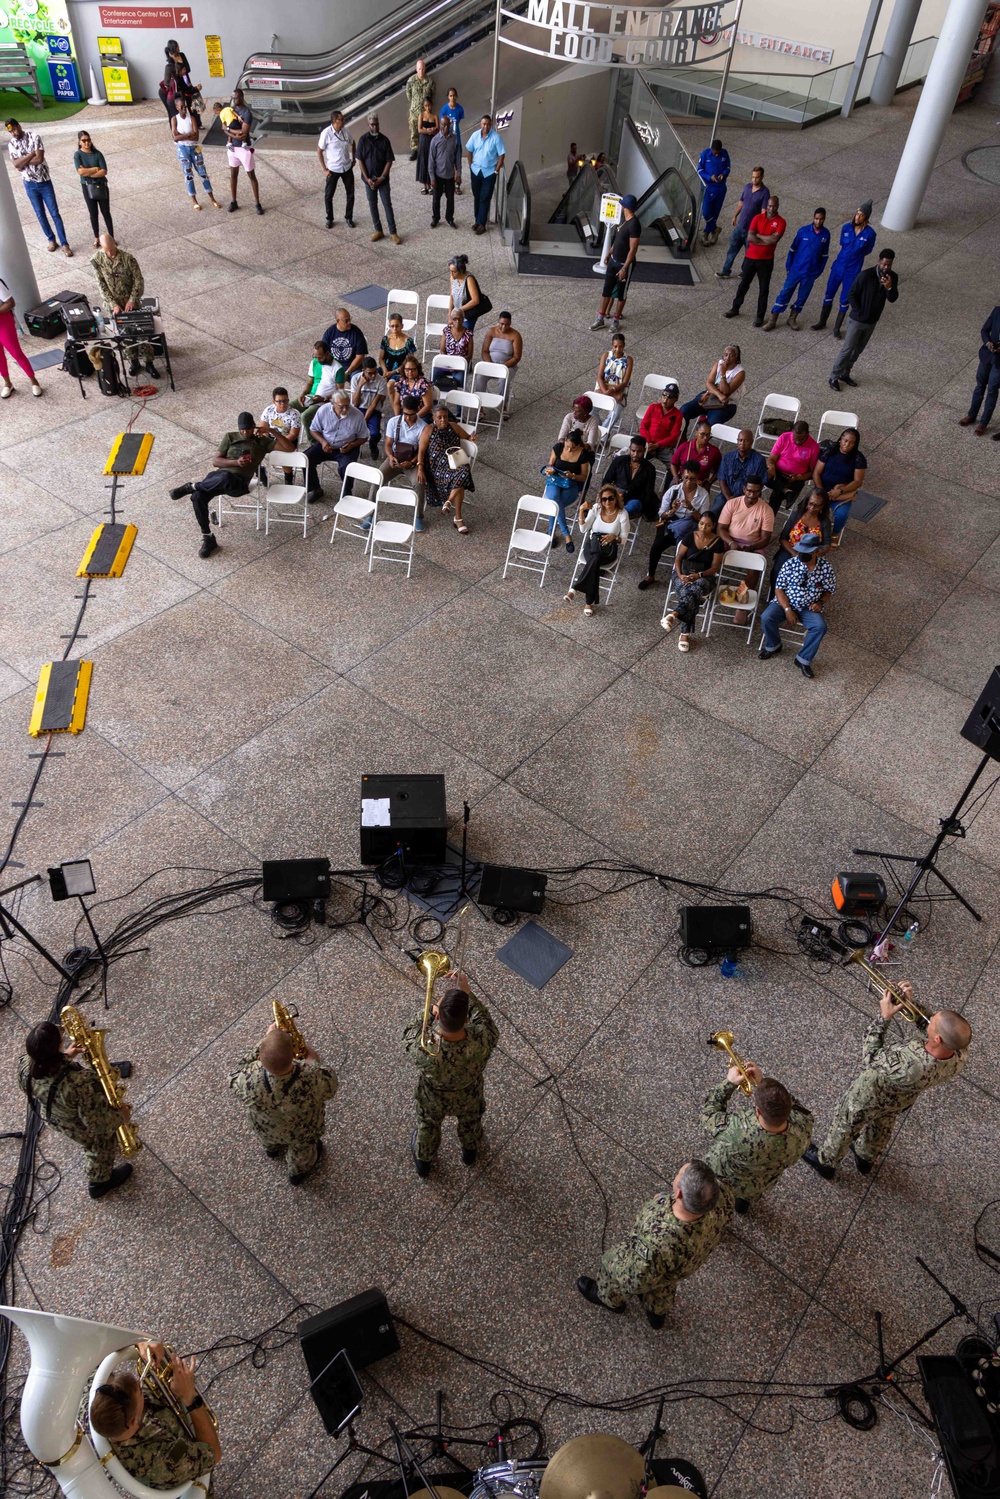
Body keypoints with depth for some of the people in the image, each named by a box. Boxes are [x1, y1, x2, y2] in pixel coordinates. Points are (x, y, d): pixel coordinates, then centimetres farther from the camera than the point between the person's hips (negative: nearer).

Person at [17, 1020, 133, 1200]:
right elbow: (97, 1123, -34)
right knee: (99, 1151, 30)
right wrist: (120, 1113, -14)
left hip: (53, 1117, 6)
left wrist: (66, 1057, -4)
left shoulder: (25, 1066, -31)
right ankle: (99, 1184, 59)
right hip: (85, 1128, -6)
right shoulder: (79, 1082, -49)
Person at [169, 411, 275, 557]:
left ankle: (191, 487, -19)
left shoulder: (262, 442, 12)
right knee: (197, 496, -29)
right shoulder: (230, 437, 15)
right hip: (219, 476, 3)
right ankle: (208, 539, -16)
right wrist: (236, 462, -10)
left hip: (239, 483, -3)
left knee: (225, 477, -43)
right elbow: (215, 461, 8)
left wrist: (270, 432, -6)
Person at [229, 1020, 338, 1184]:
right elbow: (330, 1086, -20)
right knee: (301, 1149, 35)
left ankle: (274, 1149, 70)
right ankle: (298, 1173, 64)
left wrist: (265, 1042, -21)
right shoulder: (314, 1079, -45)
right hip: (302, 1131, -1)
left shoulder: (248, 1080, -44)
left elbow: (235, 1078, -19)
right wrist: (314, 1063, -6)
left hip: (265, 1130, 1)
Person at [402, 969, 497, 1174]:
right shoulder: (482, 1041, -43)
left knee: (428, 1126, 33)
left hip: (433, 1100, -1)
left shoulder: (424, 1049, -46)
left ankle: (423, 1161, 62)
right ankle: (470, 1152, 66)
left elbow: (408, 1039, -20)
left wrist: (430, 1012, -16)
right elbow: (484, 1019, -17)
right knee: (470, 1122, 36)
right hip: (469, 1099, 1)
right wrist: (467, 993, -14)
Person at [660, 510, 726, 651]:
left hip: (704, 577, -1)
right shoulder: (690, 536, 3)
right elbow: (678, 557, 4)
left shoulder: (718, 542, -2)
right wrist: (680, 575, -14)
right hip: (684, 573, 1)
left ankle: (674, 615, -55)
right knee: (690, 595, -34)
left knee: (696, 588, -40)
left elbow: (715, 567, -3)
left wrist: (699, 575, -20)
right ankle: (685, 634, -39)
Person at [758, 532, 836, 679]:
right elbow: (779, 588, -8)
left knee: (820, 626, -27)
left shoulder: (825, 566, -8)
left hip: (809, 607, 0)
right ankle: (773, 645, 4)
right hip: (785, 602, 0)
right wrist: (787, 609, -18)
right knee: (766, 618, -27)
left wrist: (820, 602, -13)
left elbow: (830, 590, 6)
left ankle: (803, 659, -8)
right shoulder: (790, 563, -12)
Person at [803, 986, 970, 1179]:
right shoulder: (960, 1055, -34)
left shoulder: (908, 1067, -50)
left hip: (869, 1097, -5)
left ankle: (825, 1163, 53)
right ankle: (865, 1160, 64)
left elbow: (871, 1058, -29)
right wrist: (911, 1002, -20)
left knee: (844, 1129, 26)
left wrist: (884, 1016, -27)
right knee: (882, 1127, 36)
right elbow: (931, 1026, -11)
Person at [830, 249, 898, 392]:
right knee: (848, 349, -1)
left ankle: (844, 374, 32)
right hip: (857, 320, -5)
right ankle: (834, 377, 10)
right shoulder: (866, 275, -21)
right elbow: (852, 295, -14)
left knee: (858, 350, 16)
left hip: (872, 322, 5)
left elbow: (893, 299, -11)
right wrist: (859, 313, -14)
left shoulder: (893, 277, -6)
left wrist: (889, 287, -31)